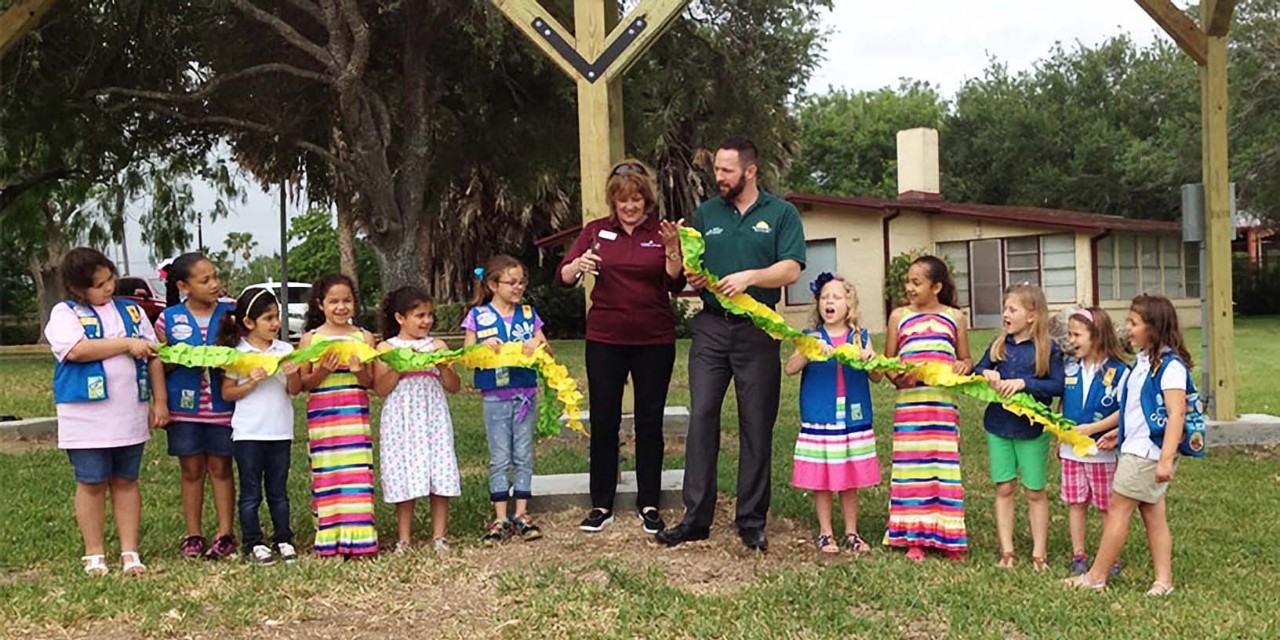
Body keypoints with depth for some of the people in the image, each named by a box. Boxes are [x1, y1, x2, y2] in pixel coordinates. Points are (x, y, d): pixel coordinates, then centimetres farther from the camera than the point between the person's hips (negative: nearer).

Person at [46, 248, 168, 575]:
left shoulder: (132, 310, 10)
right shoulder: (65, 313, -2)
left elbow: (154, 356, 10)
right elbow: (76, 350, -20)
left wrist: (160, 400, 4)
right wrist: (127, 344, -16)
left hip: (131, 416, 3)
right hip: (87, 417, -3)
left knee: (126, 482, 9)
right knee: (92, 484, 5)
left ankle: (130, 552, 15)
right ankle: (94, 554, 16)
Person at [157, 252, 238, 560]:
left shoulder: (230, 314, 0)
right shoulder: (169, 319, 0)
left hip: (221, 406, 0)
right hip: (184, 406, 0)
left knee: (221, 468, 7)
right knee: (192, 470, 9)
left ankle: (225, 534, 11)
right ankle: (193, 535, 18)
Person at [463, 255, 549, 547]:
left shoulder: (529, 313, 6)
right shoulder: (477, 315, -1)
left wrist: (538, 343, -11)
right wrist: (484, 346, -19)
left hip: (526, 394, 2)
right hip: (495, 396, -2)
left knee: (523, 455, 6)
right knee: (499, 457, 2)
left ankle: (521, 515, 14)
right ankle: (501, 519, 9)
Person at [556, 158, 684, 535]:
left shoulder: (661, 232, 0)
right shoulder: (596, 232, 3)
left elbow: (676, 285, -8)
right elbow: (563, 276, -3)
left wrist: (672, 251, -25)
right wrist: (578, 265, -25)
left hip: (654, 341, -1)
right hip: (605, 340, 1)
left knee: (650, 423, 6)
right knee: (603, 422, 5)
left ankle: (649, 505, 17)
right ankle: (601, 505, 15)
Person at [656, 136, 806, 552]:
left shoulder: (781, 214, 4)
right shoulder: (706, 213, 13)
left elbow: (791, 270, -7)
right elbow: (690, 269, 13)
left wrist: (749, 276, -21)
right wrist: (692, 278, -10)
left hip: (757, 331, -2)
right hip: (710, 328, 2)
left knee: (756, 426, 2)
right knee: (701, 418, -3)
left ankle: (751, 521, 11)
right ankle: (696, 517, 3)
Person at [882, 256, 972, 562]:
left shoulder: (954, 317, 8)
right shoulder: (899, 316, 7)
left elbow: (965, 358, 14)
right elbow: (887, 361, 9)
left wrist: (963, 366, -9)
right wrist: (896, 376, -11)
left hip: (943, 402, 0)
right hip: (909, 403, 0)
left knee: (944, 465, 3)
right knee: (911, 466, 2)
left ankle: (947, 536, 13)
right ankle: (914, 537, 12)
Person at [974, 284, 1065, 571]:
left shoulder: (1048, 348, -8)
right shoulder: (999, 344, 5)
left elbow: (1058, 385, -14)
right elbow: (976, 371, 10)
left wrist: (1024, 383, -24)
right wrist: (986, 374, -12)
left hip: (1032, 428, -4)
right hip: (998, 426, 4)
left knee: (1035, 491, 7)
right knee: (1004, 488, 7)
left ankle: (1039, 553, 17)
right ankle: (1006, 551, 14)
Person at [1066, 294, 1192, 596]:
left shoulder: (1170, 365, -17)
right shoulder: (1145, 361, 12)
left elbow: (1176, 414, -23)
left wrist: (1166, 458, -27)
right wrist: (1120, 432, 20)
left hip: (1149, 451, -9)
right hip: (1137, 447, 9)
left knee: (1118, 509, -2)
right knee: (1152, 512, 10)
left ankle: (1096, 576, 7)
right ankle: (1163, 579, 15)